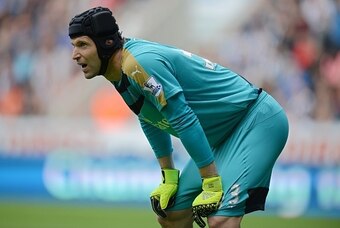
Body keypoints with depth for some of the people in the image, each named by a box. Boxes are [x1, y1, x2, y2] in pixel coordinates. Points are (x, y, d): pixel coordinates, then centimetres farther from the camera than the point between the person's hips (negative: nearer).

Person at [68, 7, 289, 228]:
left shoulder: (138, 63, -24)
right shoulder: (119, 73, 5)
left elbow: (184, 121, -25)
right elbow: (151, 121, 19)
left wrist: (212, 185, -23)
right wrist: (169, 178, 19)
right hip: (225, 135, 10)